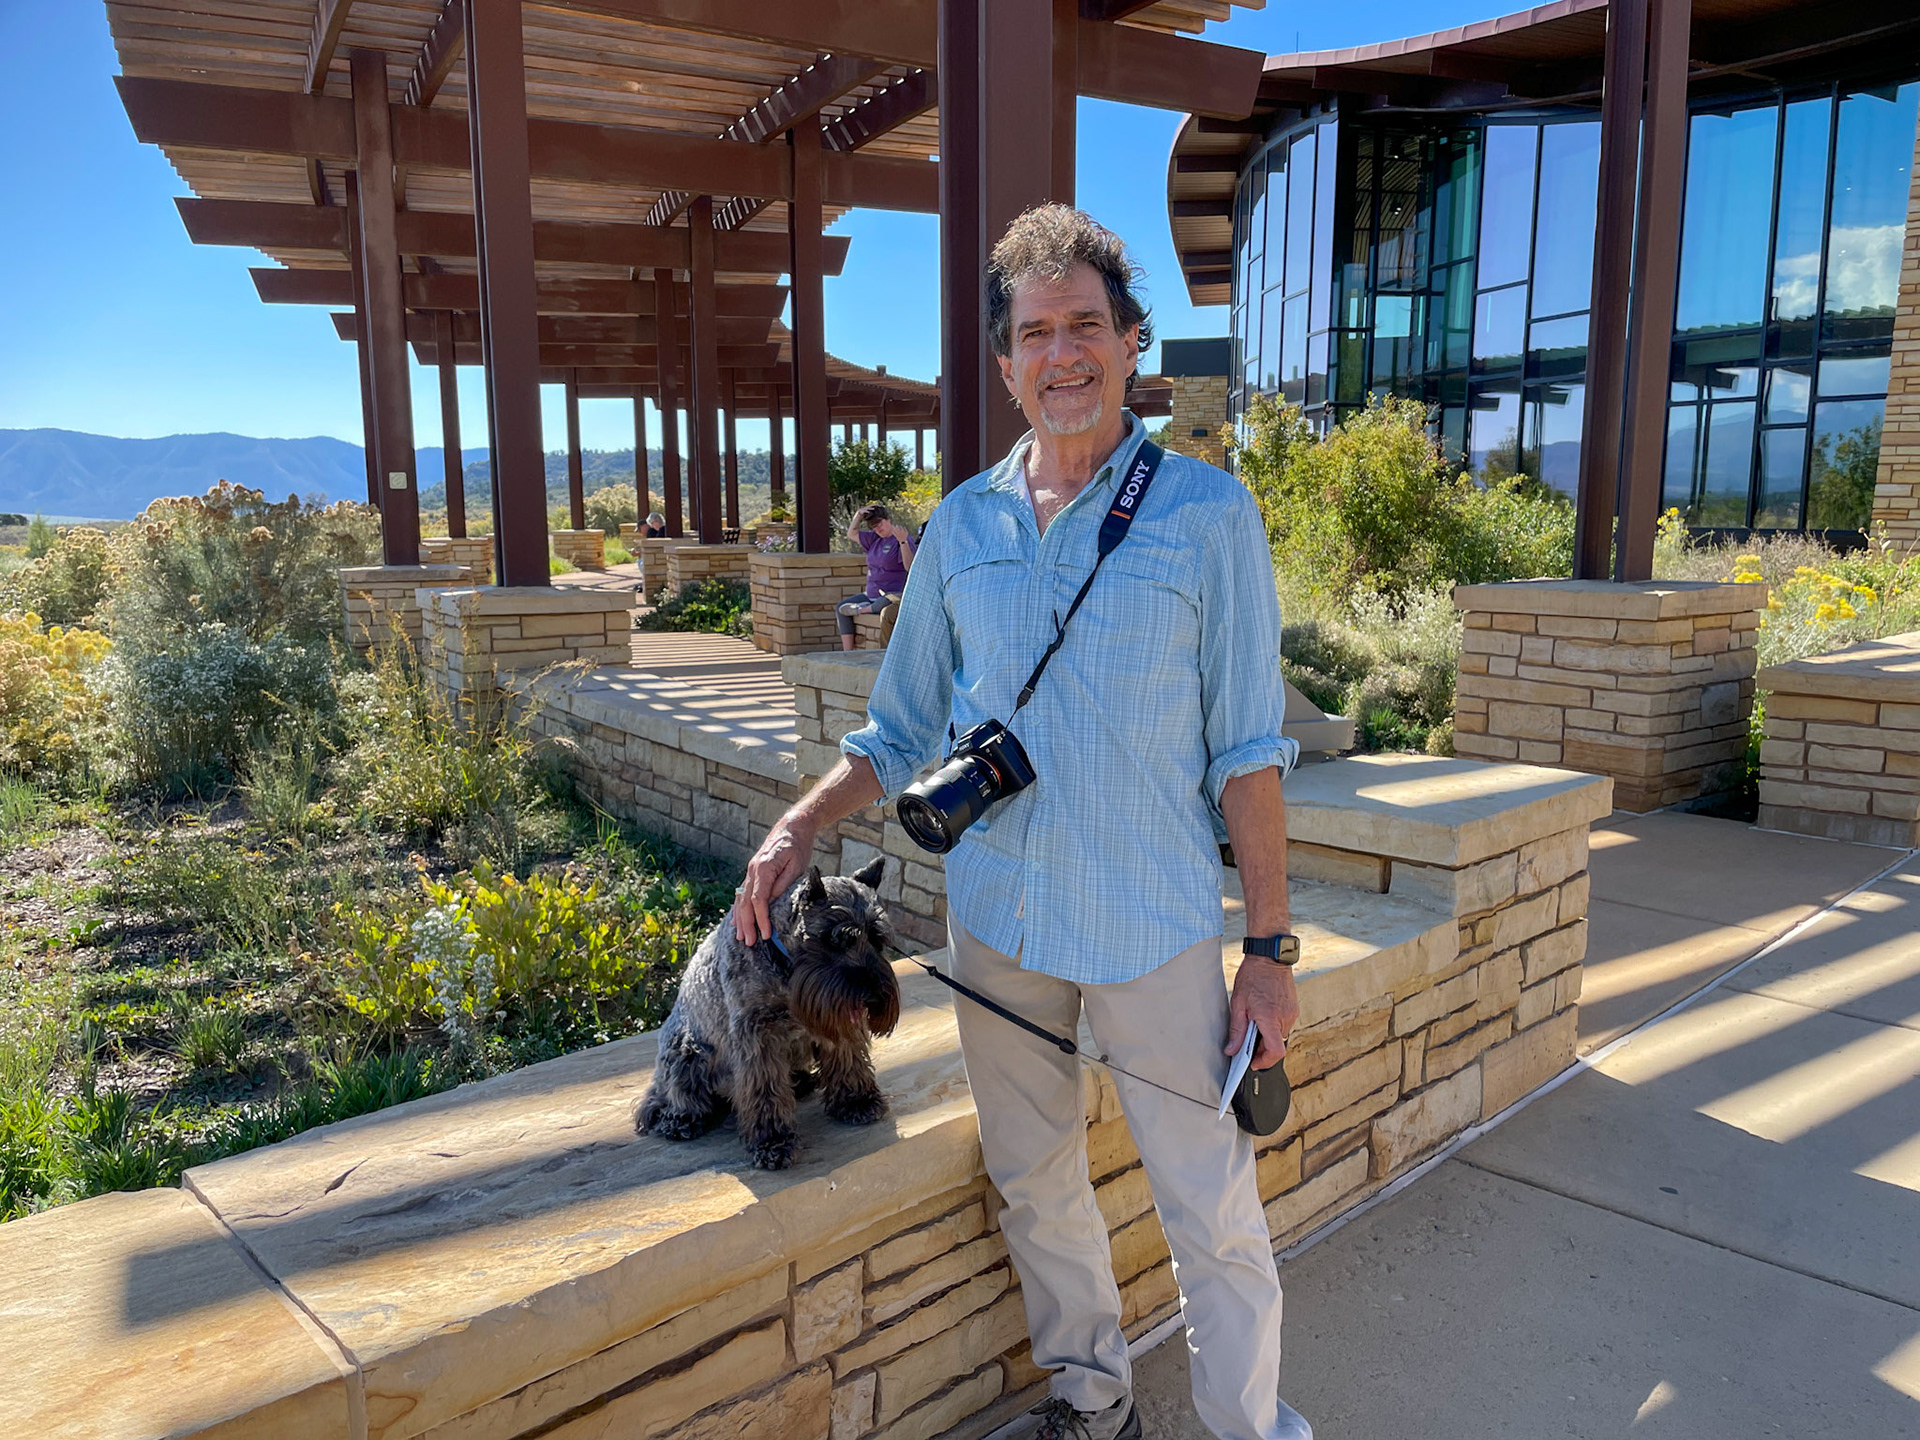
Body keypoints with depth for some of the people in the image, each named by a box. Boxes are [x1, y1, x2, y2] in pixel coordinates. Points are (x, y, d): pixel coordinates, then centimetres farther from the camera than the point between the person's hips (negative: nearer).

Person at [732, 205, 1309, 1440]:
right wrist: (802, 826, -4)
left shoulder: (1207, 512, -5)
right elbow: (905, 728, 11)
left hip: (1156, 923, -3)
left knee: (1215, 1214, 6)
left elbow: (1246, 748, -6)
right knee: (1036, 1184, 18)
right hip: (996, 918, 4)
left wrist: (1271, 948, -8)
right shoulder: (961, 527, 4)